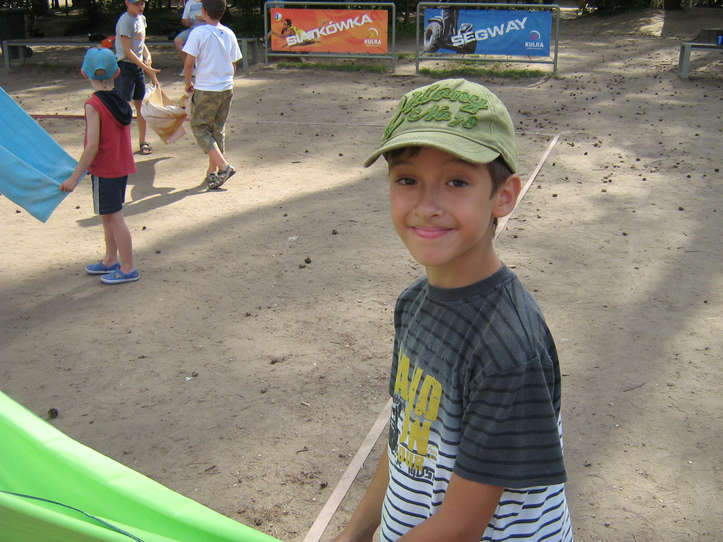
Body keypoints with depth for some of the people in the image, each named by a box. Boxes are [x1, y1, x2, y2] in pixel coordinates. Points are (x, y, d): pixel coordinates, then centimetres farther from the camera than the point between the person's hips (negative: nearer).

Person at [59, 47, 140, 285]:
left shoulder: (93, 105, -19)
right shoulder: (121, 102, 3)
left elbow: (92, 146, -21)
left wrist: (74, 177, -14)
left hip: (104, 170, -8)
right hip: (122, 166, 8)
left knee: (113, 217, 1)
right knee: (108, 216, 20)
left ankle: (128, 268, 9)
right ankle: (110, 260, 33)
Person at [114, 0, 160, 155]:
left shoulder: (141, 18, 11)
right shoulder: (125, 21, -16)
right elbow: (128, 51, -19)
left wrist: (147, 55, 4)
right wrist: (148, 69, -21)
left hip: (138, 66, 8)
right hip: (125, 66, -8)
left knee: (141, 104, 12)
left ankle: (142, 142, 22)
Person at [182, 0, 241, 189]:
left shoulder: (198, 33, -11)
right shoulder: (229, 34, 4)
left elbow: (189, 63, -13)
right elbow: (233, 65, 10)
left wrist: (188, 83, 3)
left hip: (206, 90, -5)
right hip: (227, 88, 5)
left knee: (199, 127, 5)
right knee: (217, 130, 14)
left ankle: (223, 165, -10)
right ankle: (212, 173, 20)